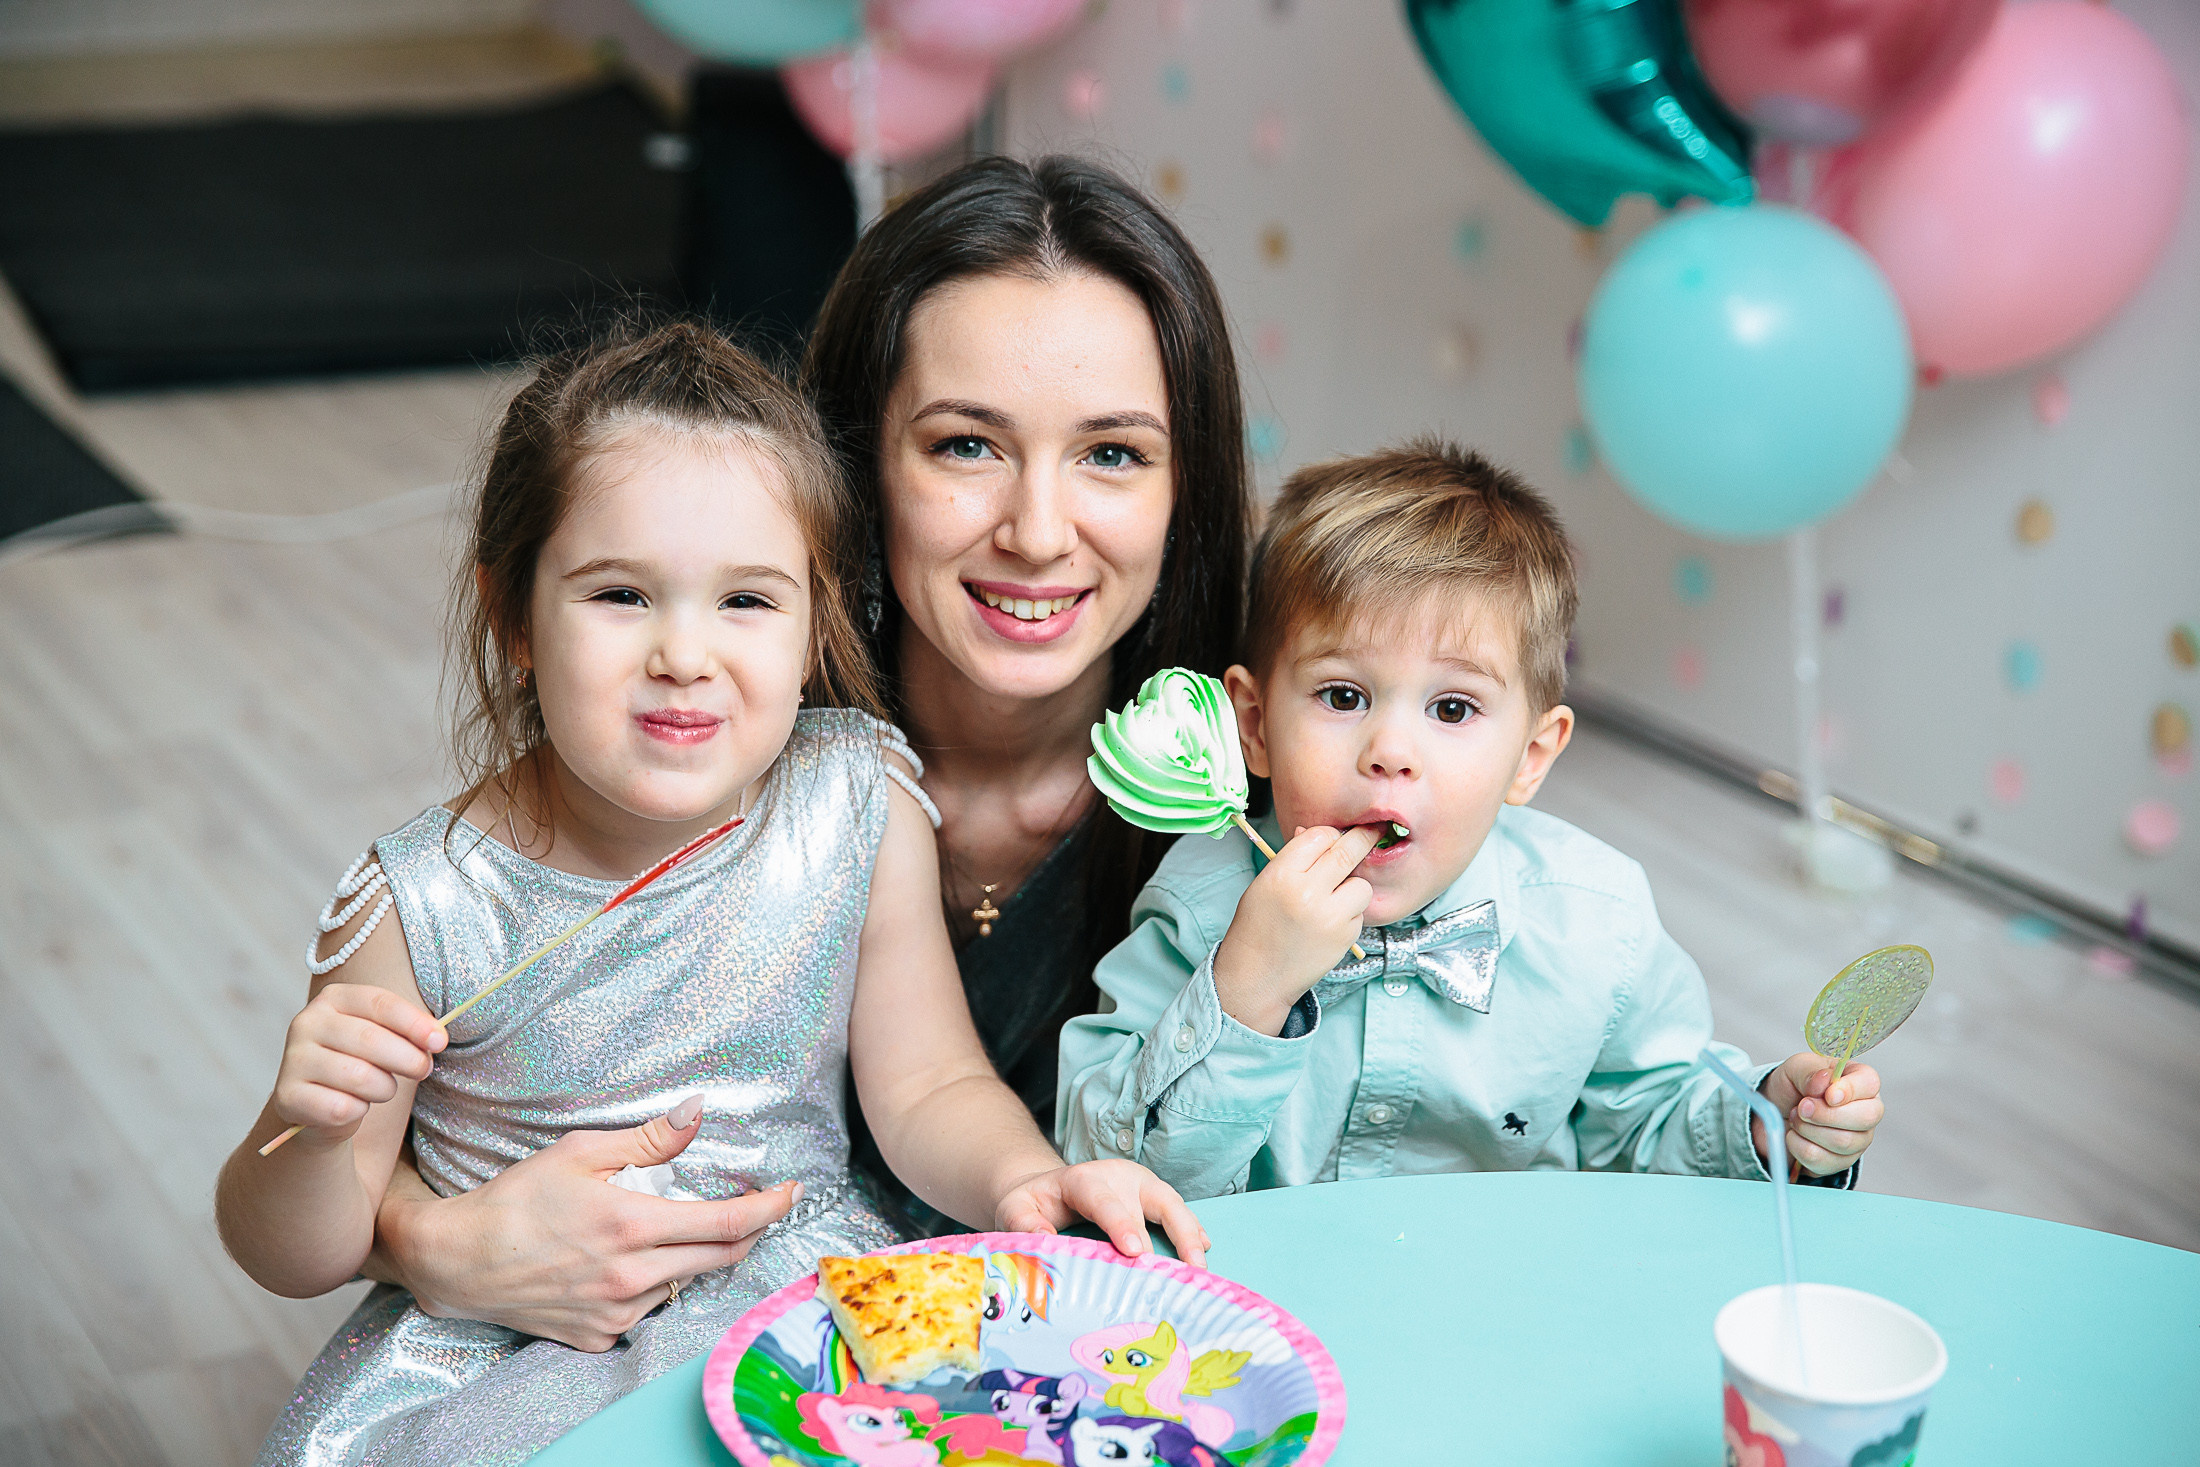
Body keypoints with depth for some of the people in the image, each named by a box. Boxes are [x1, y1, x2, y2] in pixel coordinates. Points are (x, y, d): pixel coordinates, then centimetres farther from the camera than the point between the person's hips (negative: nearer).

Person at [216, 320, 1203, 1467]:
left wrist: (1019, 1179, -21)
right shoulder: (425, 908, -15)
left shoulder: (862, 802, -8)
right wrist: (312, 1128, -27)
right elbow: (301, 1258, -5)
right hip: (507, 1357, -1)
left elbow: (925, 1087, 0)